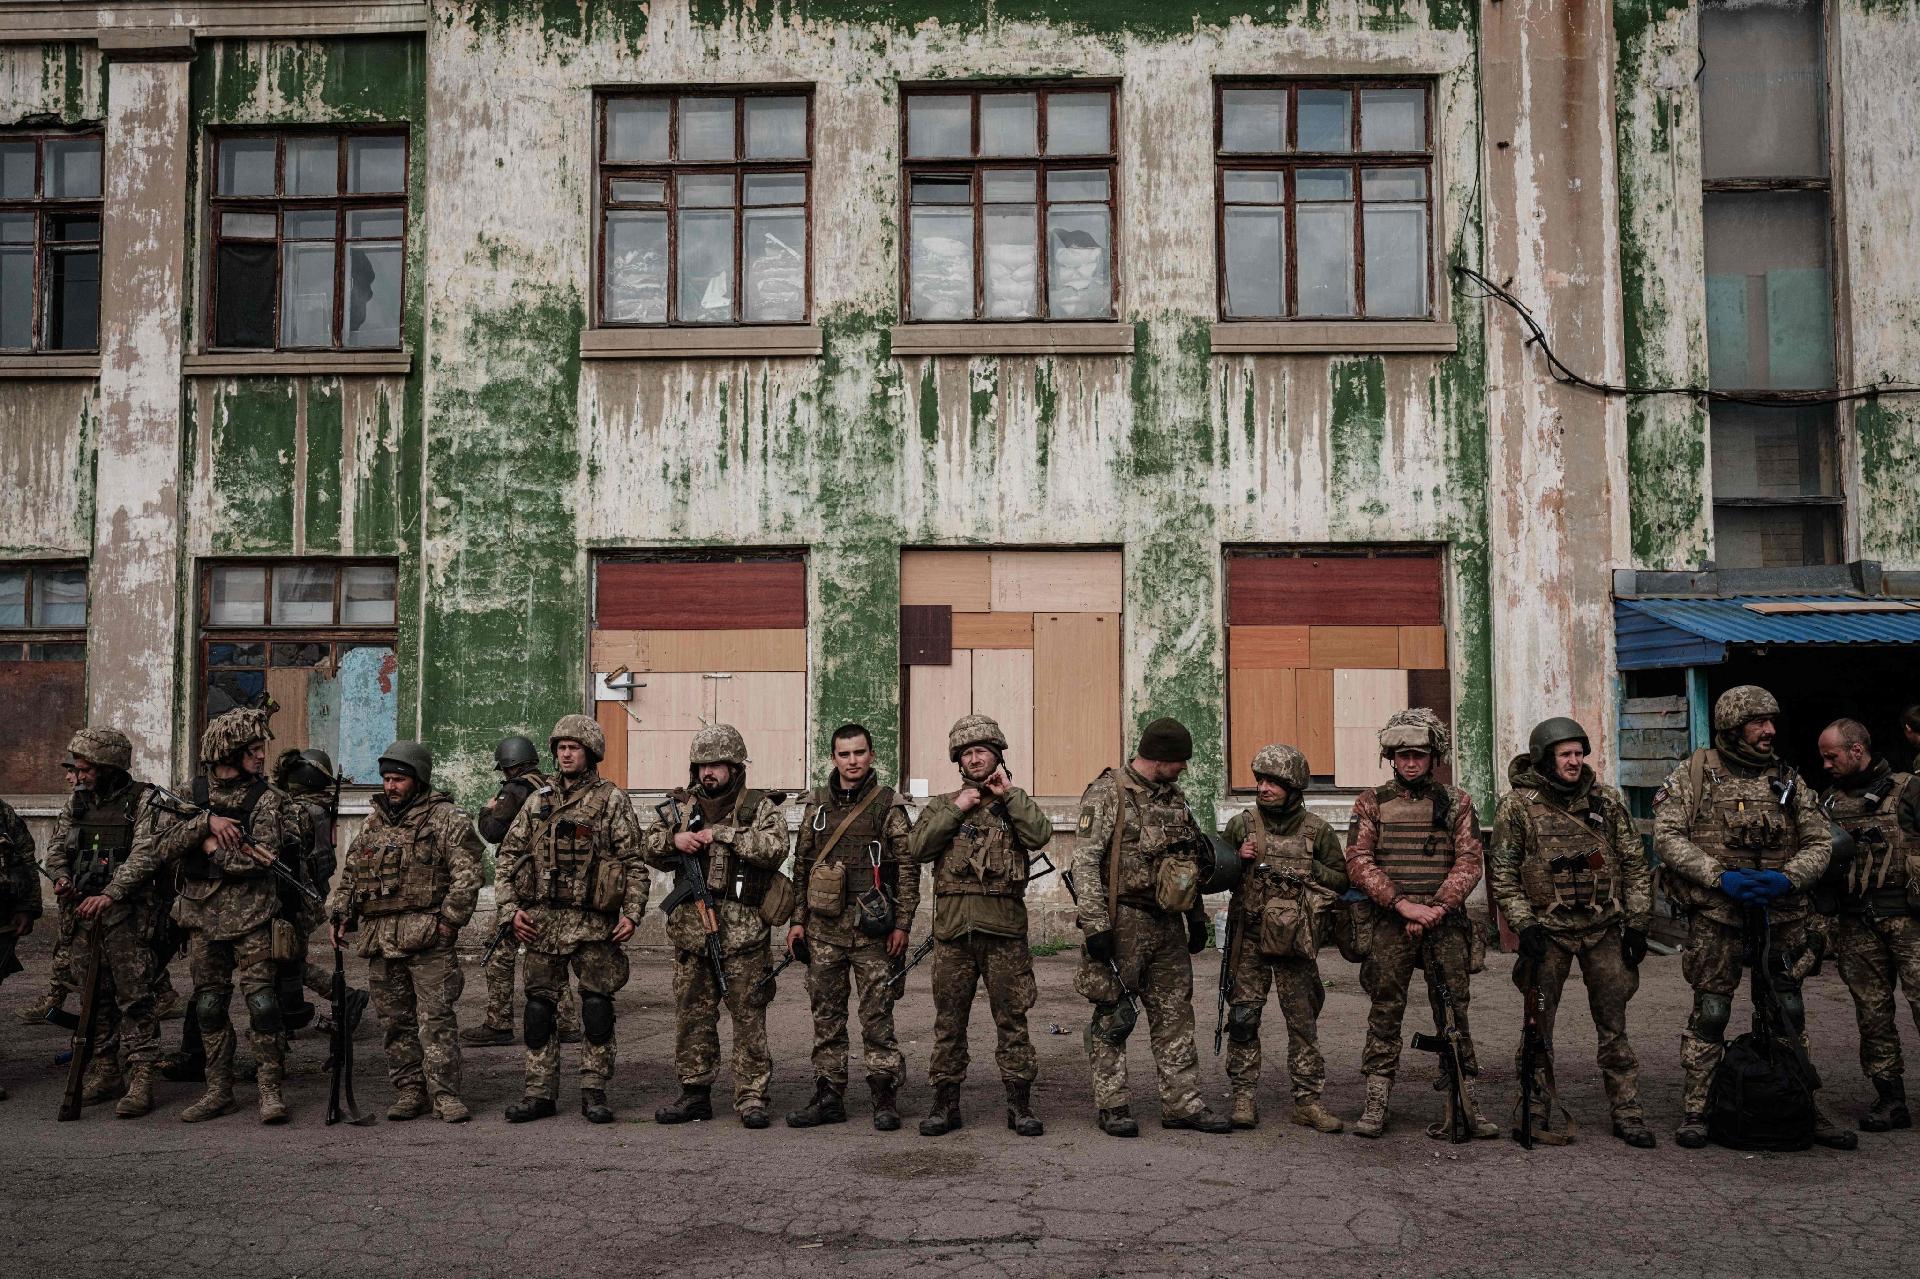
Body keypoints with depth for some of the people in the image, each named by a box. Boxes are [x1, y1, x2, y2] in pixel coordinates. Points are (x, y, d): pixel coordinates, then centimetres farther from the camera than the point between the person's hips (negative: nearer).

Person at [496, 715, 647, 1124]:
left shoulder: (613, 800, 2)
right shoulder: (538, 803, 12)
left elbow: (634, 862, -1)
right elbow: (508, 857, 12)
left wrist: (632, 912, -11)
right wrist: (511, 909, 0)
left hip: (593, 922, -3)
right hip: (541, 920, 4)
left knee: (597, 1007, 0)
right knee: (540, 1006, 6)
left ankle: (594, 1091, 10)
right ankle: (540, 1092, 15)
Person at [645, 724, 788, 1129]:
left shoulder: (760, 807, 1)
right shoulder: (680, 807, 14)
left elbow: (774, 849, -14)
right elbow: (650, 850, 13)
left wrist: (723, 833, -16)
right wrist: (674, 839, -8)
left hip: (744, 932, -4)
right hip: (690, 929, 4)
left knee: (749, 1016, -1)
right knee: (692, 1015, 10)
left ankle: (751, 1096, 5)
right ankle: (695, 1092, 20)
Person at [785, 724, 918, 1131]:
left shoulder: (889, 805, -1)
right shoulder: (816, 805, 11)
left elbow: (908, 867, -3)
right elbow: (801, 865, 15)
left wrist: (902, 924, -8)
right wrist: (797, 919, 9)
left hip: (871, 927, -4)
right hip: (823, 927, 4)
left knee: (877, 1014, -1)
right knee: (826, 1015, 8)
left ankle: (885, 1098, 7)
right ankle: (828, 1097, 16)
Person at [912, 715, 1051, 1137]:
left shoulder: (1014, 804, 11)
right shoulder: (943, 805, 13)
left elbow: (1039, 835, -11)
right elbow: (917, 847, -3)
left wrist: (1009, 794, -8)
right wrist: (955, 810, -6)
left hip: (1004, 927, -1)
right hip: (953, 928, 1)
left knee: (1011, 1018, 3)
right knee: (949, 1020, 6)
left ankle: (1019, 1103, 10)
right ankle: (945, 1103, 15)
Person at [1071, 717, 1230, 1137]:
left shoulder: (1174, 797, 13)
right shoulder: (1107, 794, -10)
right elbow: (1085, 861, -16)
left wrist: (1196, 917, 19)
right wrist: (1095, 925, -21)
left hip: (1168, 925, 7)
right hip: (1122, 923, -7)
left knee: (1175, 1014, 9)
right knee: (1113, 1016, 1)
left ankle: (1182, 1103, 17)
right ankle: (1112, 1107, 10)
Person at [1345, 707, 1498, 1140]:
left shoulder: (1456, 802, 9)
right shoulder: (1372, 802, 7)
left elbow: (1469, 862, 1)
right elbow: (1359, 863, -2)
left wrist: (1437, 908, -12)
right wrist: (1403, 904, -13)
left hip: (1446, 925, 1)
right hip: (1390, 926, 0)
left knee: (1454, 1015, 3)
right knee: (1385, 1015, 2)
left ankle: (1464, 1105, 9)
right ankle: (1376, 1106, 7)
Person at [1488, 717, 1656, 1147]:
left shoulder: (1608, 801, 5)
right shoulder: (1517, 806, -3)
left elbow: (1635, 864, 9)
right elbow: (1502, 872, -1)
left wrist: (1636, 924, 5)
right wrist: (1524, 925, -9)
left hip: (1605, 930, 2)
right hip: (1547, 931, -2)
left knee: (1614, 1025, 6)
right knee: (1538, 1024, 4)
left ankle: (1627, 1113, 14)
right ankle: (1536, 1112, 14)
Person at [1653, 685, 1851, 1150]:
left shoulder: (1786, 779, 10)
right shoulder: (1694, 774, -1)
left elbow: (1819, 841, 8)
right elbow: (1667, 837, -7)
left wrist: (1787, 877, -12)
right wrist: (1720, 875, -17)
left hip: (1781, 914, 4)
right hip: (1716, 914, -3)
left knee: (1788, 1014, 10)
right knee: (1710, 1013, -1)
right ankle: (1695, 1110, 8)